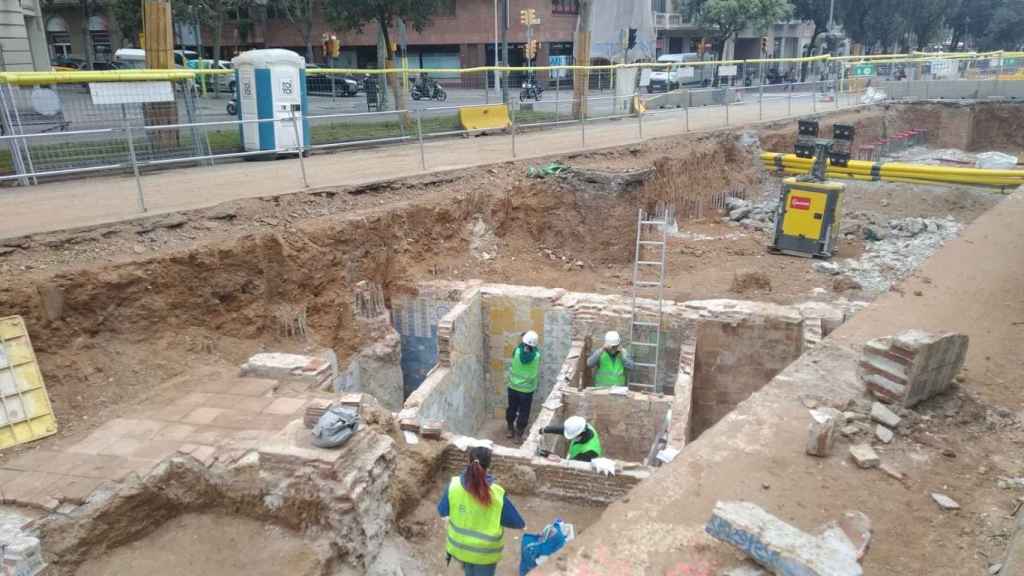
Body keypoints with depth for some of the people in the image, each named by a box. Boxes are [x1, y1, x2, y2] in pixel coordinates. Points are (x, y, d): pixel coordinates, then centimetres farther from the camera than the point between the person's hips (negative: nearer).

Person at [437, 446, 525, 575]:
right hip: (485, 552, -3)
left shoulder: (454, 486, -20)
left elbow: (442, 511, -3)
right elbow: (519, 524, -18)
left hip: (460, 546, 3)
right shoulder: (497, 494, -27)